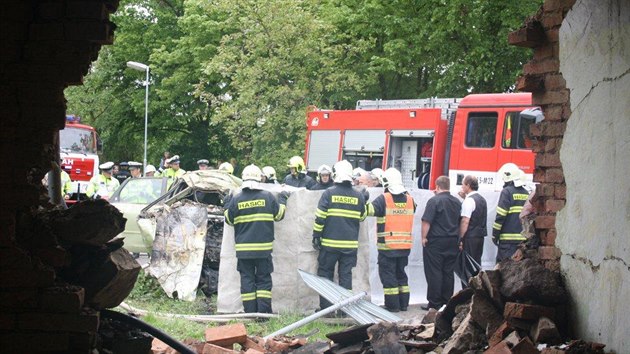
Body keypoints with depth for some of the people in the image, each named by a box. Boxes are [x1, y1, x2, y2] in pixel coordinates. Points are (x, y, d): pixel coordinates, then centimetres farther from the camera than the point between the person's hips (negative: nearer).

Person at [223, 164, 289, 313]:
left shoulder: (236, 200, -4)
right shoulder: (267, 197, -5)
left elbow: (229, 219, 8)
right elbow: (279, 215, 7)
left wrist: (227, 204, 25)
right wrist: (283, 199, 23)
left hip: (243, 248, 0)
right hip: (263, 248, 0)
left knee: (247, 279, 6)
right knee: (263, 279, 7)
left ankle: (250, 312, 4)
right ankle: (264, 311, -1)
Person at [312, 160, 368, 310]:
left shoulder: (329, 193, -7)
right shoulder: (358, 195, 1)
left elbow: (320, 217, -9)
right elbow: (362, 217, 14)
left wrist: (316, 236, -2)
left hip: (330, 243, -2)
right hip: (351, 244, 2)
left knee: (325, 273, 7)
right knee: (346, 275, 7)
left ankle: (325, 307, 4)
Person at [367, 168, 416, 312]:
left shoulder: (384, 199, -13)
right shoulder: (409, 199, 3)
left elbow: (369, 210, -22)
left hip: (387, 245, -5)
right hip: (405, 245, 5)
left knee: (388, 274, 2)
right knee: (401, 273, 17)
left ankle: (392, 304, 0)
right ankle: (403, 304, 19)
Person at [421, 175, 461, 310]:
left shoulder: (434, 201, -13)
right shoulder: (457, 202, 9)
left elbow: (426, 221, -17)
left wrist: (424, 237, -9)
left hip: (436, 241, -6)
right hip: (452, 242, 6)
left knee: (434, 273, -2)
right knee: (448, 272, 11)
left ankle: (435, 303, -2)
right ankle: (447, 301, 14)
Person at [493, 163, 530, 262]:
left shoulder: (507, 192, -7)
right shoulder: (526, 194, 13)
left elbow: (500, 216, -11)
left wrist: (495, 235, -4)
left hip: (508, 239, -7)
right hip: (524, 237, 7)